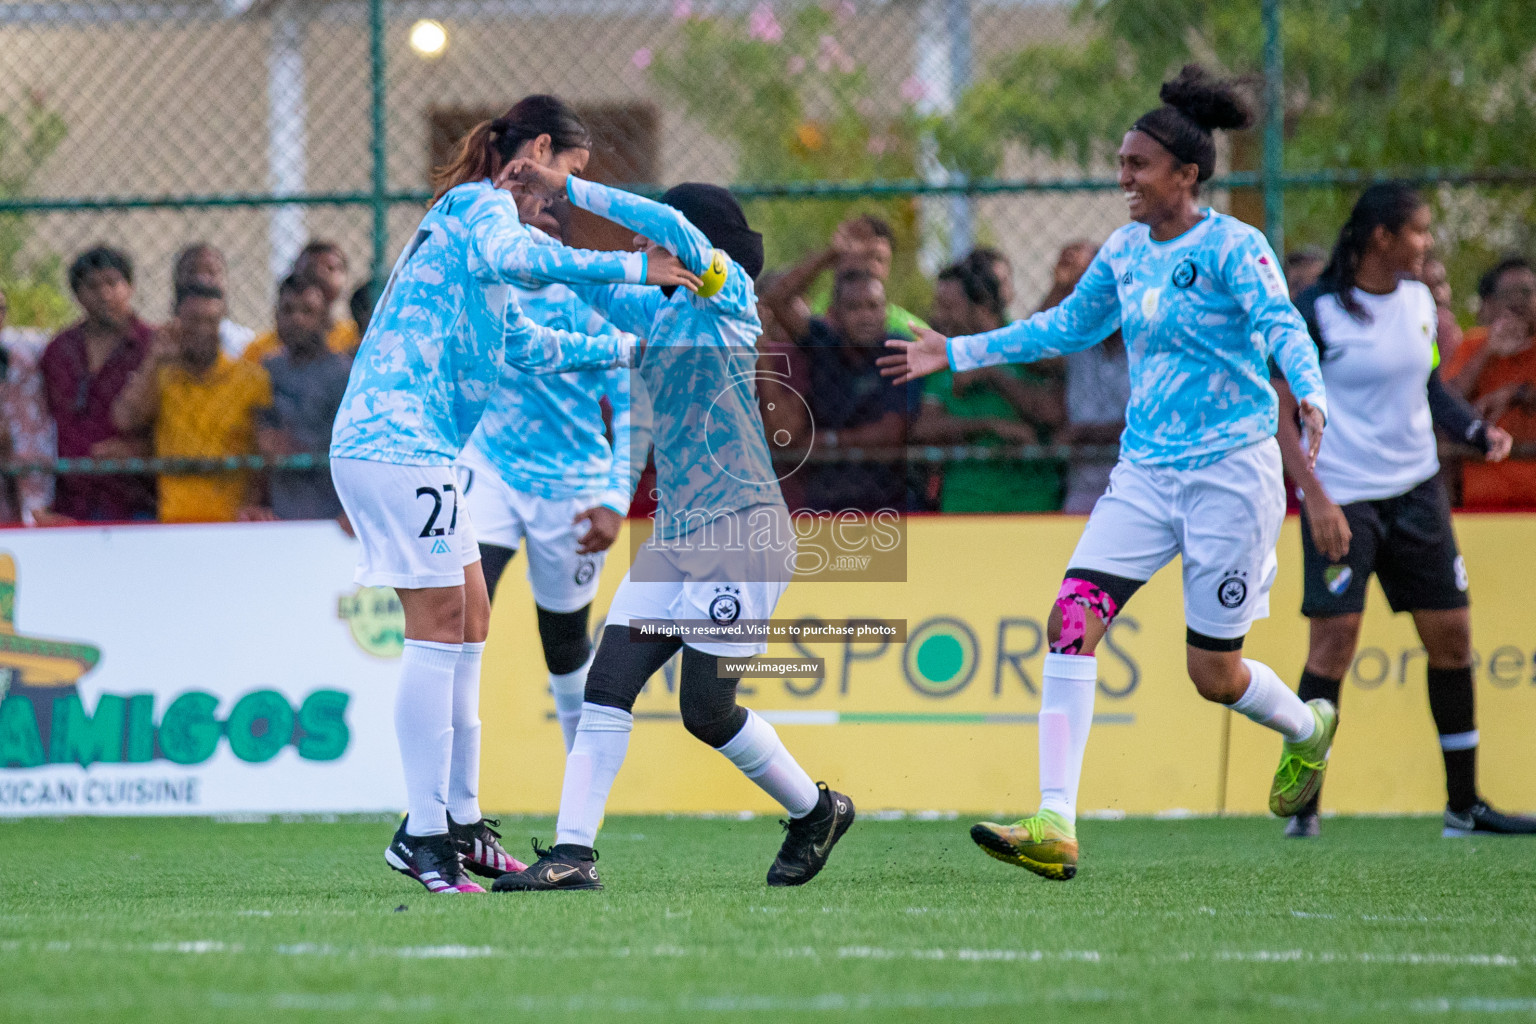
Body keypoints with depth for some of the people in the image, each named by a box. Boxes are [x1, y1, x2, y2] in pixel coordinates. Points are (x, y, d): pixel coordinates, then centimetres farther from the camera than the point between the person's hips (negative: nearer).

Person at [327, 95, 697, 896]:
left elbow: (521, 342, 35)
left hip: (387, 443, 11)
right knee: (439, 627, -9)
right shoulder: (484, 207, -7)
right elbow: (503, 256, -33)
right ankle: (422, 830, -9)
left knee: (468, 622, 13)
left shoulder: (472, 213, 25)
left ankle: (460, 822, 18)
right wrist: (626, 268, -33)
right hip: (398, 442, -11)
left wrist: (625, 349, 32)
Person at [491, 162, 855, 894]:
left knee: (707, 709, -5)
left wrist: (568, 190, -20)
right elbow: (595, 284, 30)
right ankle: (573, 852, -9)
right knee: (608, 683, -5)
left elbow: (675, 228, -22)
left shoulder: (727, 292, -5)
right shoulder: (658, 315, 17)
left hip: (742, 530, -8)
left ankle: (815, 812, 18)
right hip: (676, 533, 8)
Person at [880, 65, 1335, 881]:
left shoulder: (1233, 248, -11)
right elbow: (1068, 326, 25)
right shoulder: (1126, 251, 9)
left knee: (1213, 672, 0)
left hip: (1230, 470, -6)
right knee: (1073, 621, -13)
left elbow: (1281, 324, -25)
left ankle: (1307, 729, 36)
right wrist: (957, 352, 26)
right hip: (1145, 472, 6)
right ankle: (1054, 825, -17)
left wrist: (1309, 393, -46)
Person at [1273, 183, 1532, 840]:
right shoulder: (1318, 311, -12)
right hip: (1342, 498, -6)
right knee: (1334, 642, -11)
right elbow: (1279, 411, -11)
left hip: (1416, 490, 6)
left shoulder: (1419, 300, 8)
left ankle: (1463, 804, 13)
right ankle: (1303, 804, -2)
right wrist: (1315, 498, -19)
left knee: (1451, 634, 4)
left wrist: (1478, 431, 1)